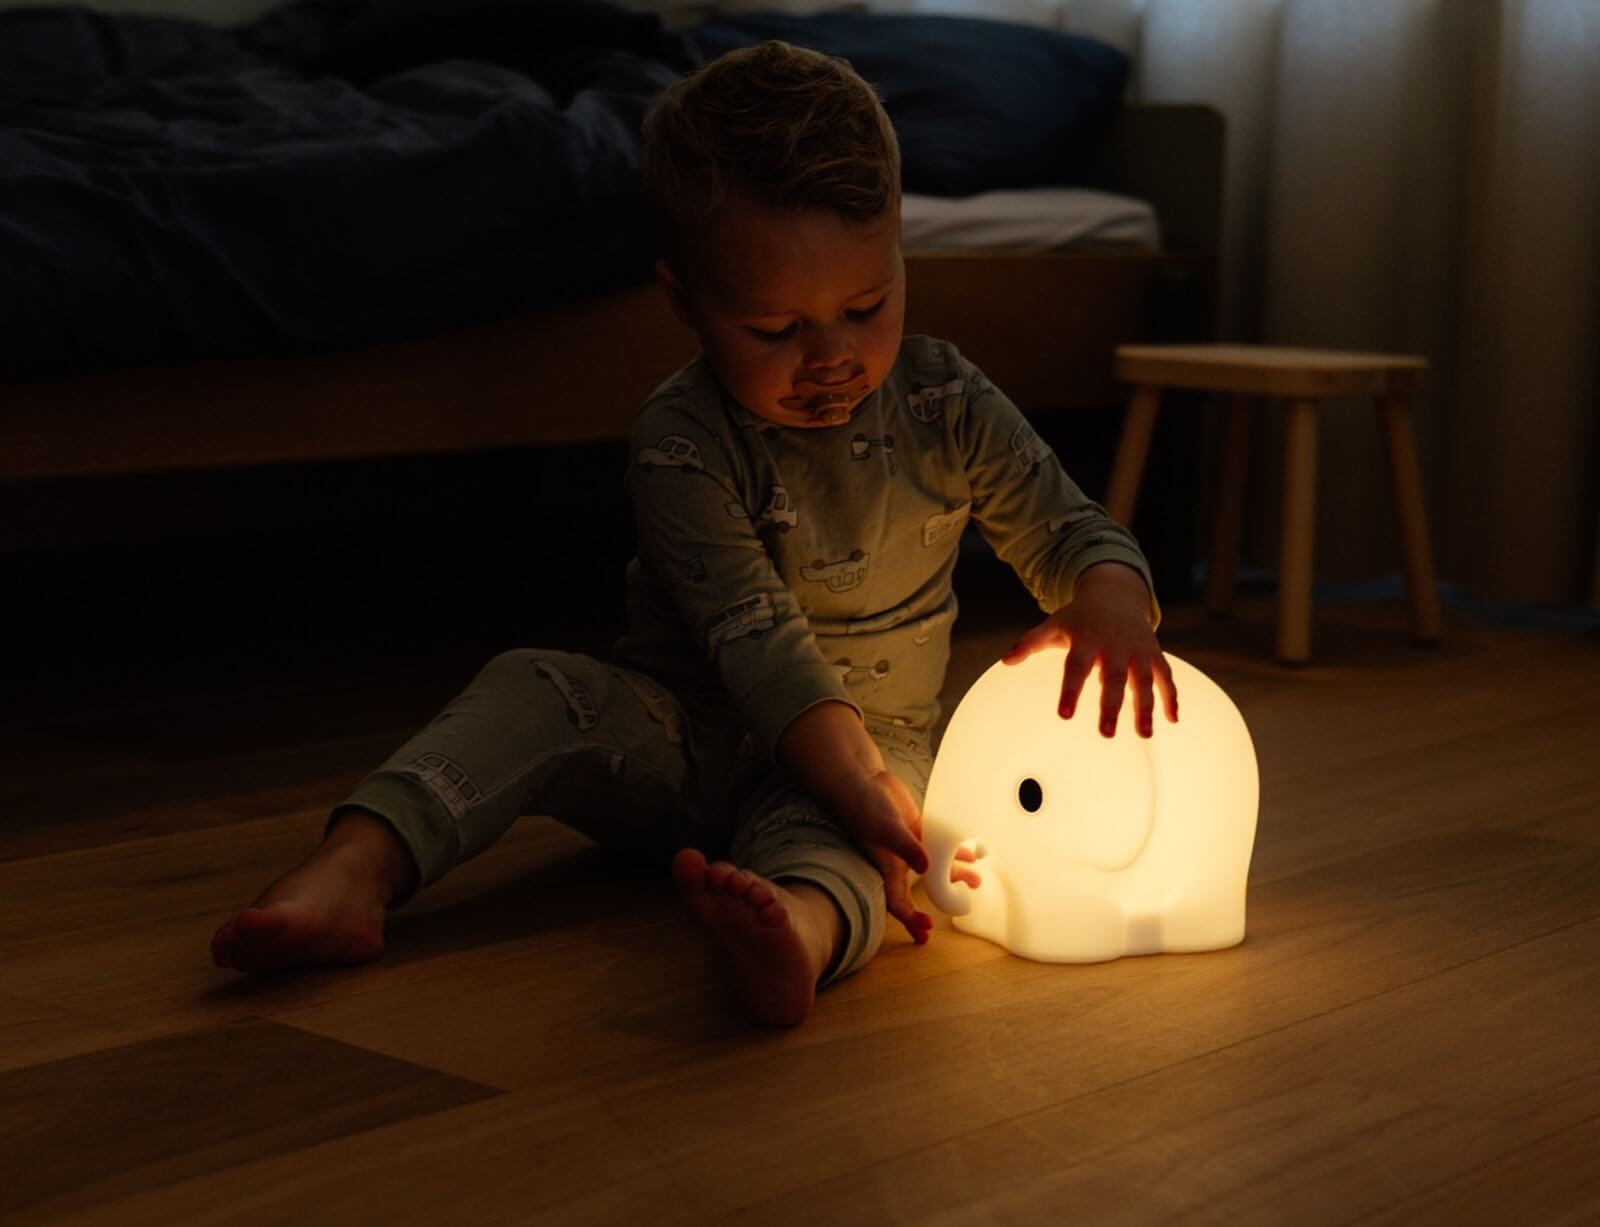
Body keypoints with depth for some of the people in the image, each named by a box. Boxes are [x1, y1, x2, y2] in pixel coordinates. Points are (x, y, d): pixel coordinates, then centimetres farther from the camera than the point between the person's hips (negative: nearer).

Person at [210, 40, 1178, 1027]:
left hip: (872, 741, 0)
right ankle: (356, 872, -43)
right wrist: (864, 793, -41)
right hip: (683, 735, 1)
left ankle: (804, 929, -71)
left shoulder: (949, 406, -5)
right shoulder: (684, 440, -17)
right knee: (534, 690, -26)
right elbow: (757, 638, -27)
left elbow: (1073, 533, 2)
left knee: (809, 823, -37)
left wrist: (1111, 602, -25)